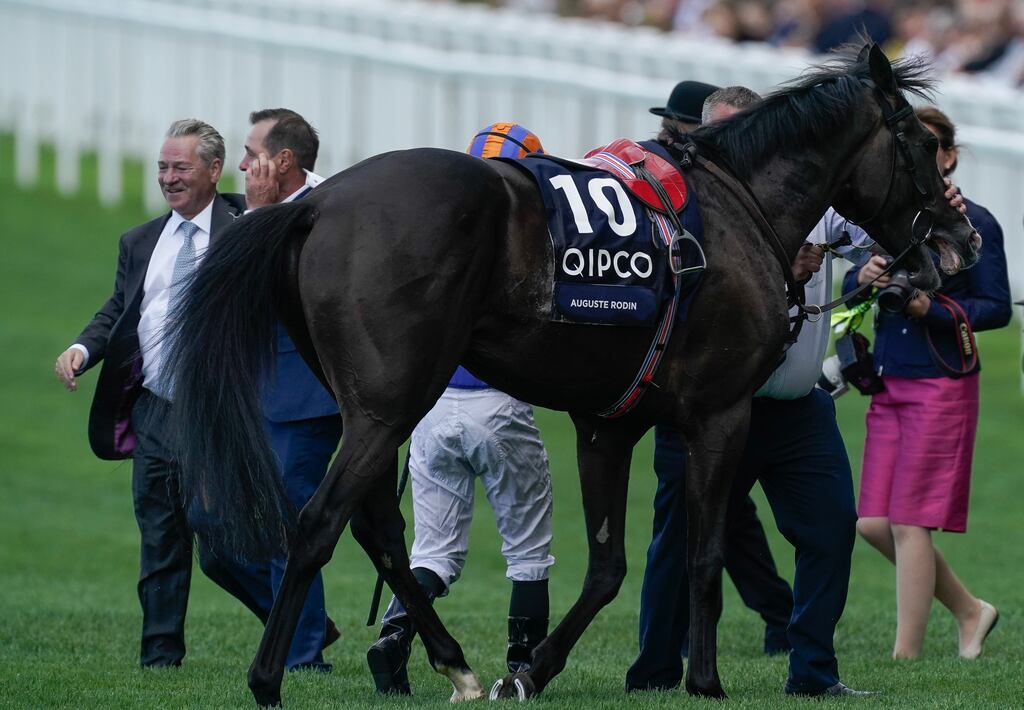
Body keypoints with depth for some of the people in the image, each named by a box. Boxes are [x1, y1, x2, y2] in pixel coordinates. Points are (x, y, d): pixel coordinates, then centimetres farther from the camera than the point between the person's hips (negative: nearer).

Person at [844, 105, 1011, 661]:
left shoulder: (973, 223, -5)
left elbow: (998, 307, -8)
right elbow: (849, 295, 12)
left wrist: (934, 310, -20)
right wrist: (864, 278, -10)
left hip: (941, 386, -7)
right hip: (888, 385, 7)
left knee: (909, 522, -7)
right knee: (873, 524, 4)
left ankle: (906, 655, 0)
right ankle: (969, 611, 21)